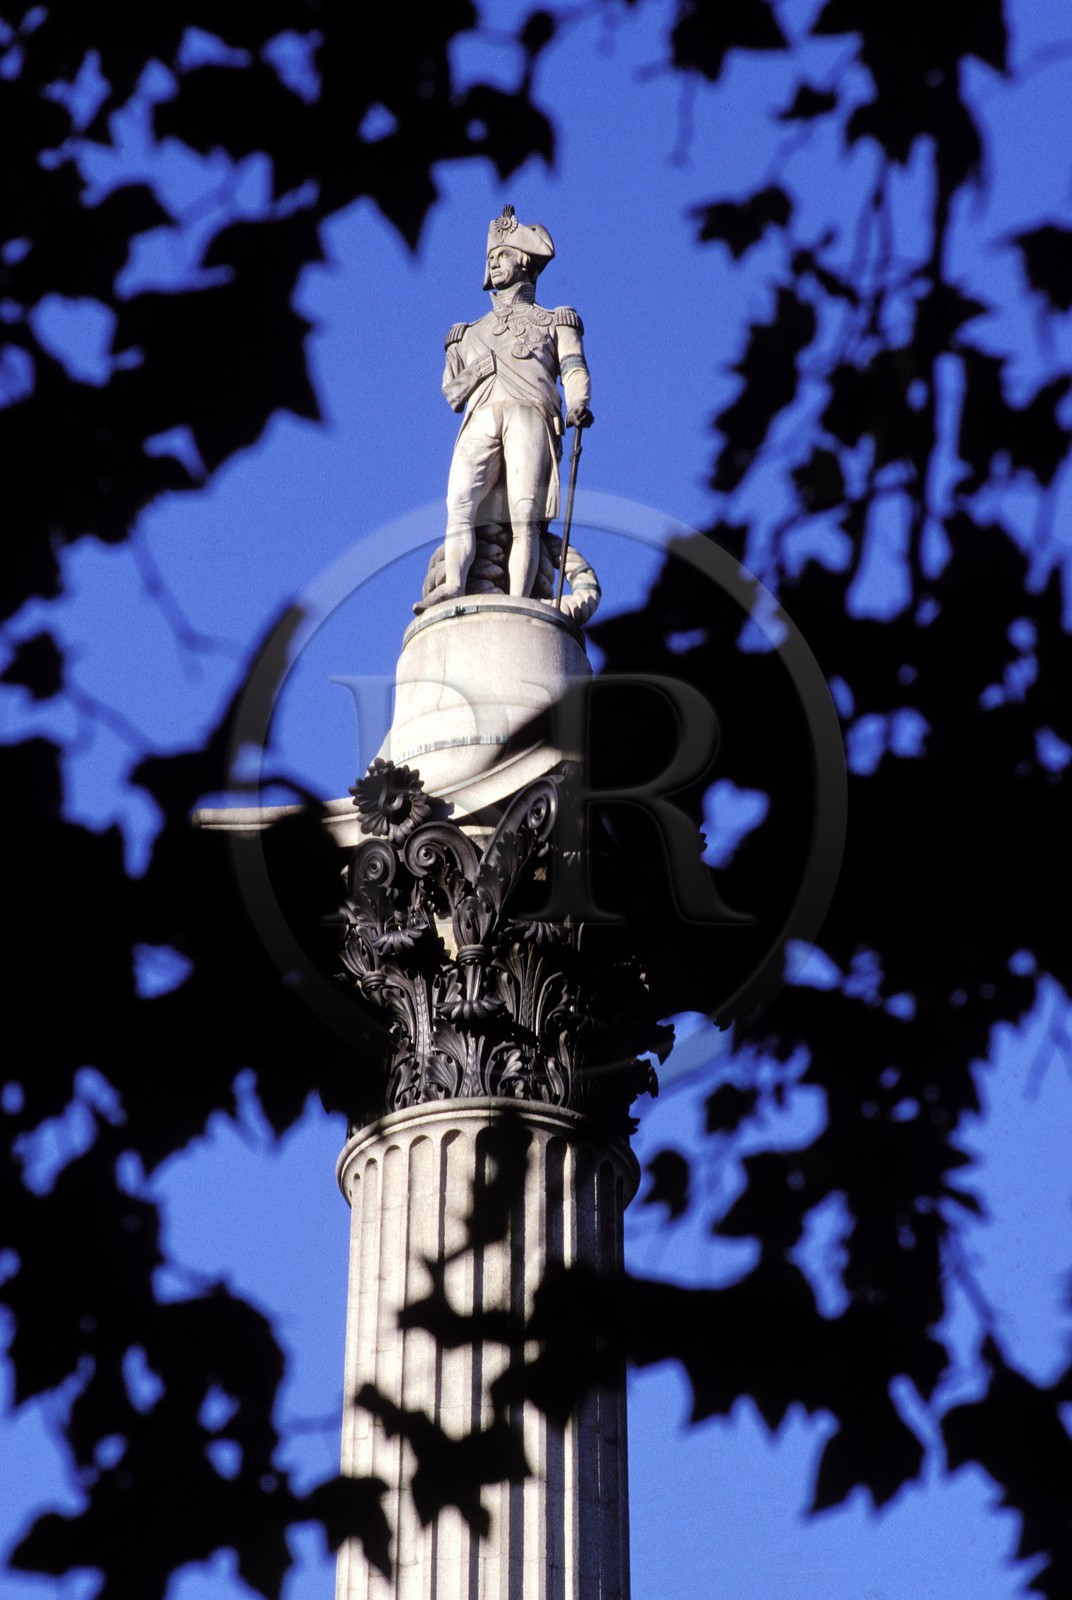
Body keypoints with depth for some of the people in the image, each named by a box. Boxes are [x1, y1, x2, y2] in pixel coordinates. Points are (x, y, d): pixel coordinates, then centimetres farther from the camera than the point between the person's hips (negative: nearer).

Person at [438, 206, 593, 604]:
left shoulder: (554, 322, 27)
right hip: (480, 420, 3)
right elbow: (451, 390, 24)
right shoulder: (469, 334, 36)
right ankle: (453, 589, -38)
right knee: (460, 504, -24)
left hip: (529, 417, -3)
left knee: (524, 518, -19)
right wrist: (479, 369, 3)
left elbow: (574, 369, 9)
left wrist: (577, 405, -13)